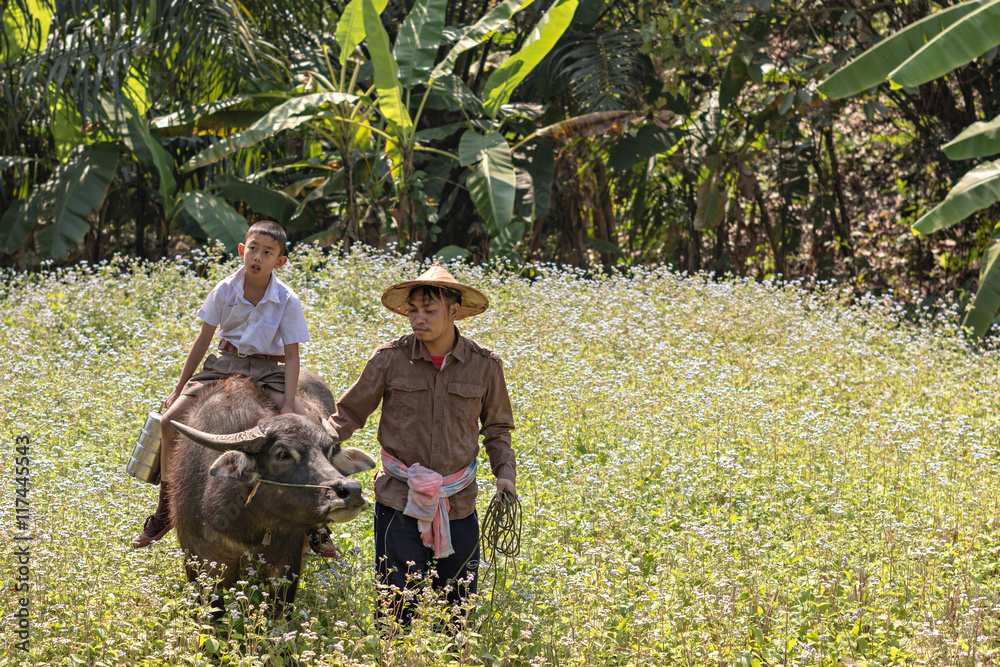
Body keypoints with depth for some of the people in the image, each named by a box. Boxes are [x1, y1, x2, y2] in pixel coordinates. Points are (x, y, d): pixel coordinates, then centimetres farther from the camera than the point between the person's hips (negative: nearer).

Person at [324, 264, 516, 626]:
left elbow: (496, 427, 15)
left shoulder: (484, 366, 0)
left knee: (459, 604, 9)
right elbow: (349, 413, 4)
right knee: (396, 602, -4)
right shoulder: (390, 359, -3)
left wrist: (505, 472, -1)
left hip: (458, 504, 2)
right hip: (399, 501, -2)